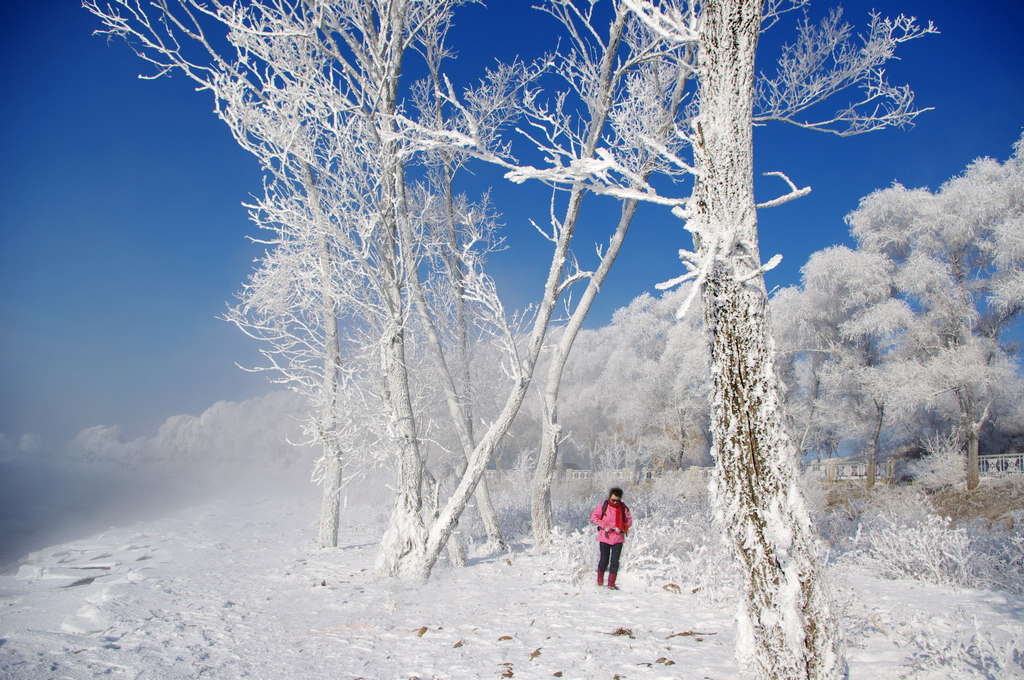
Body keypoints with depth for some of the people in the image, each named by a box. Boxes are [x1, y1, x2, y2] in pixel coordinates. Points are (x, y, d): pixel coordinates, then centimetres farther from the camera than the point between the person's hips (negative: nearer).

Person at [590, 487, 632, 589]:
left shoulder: (624, 508, 0)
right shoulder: (604, 506, -5)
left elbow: (629, 521, 8)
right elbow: (594, 516, -2)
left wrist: (620, 528, -10)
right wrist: (604, 526, -12)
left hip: (618, 538, 1)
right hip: (605, 537, -1)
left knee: (615, 561, 0)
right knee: (604, 560, 4)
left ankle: (611, 583, 10)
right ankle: (600, 579, 27)